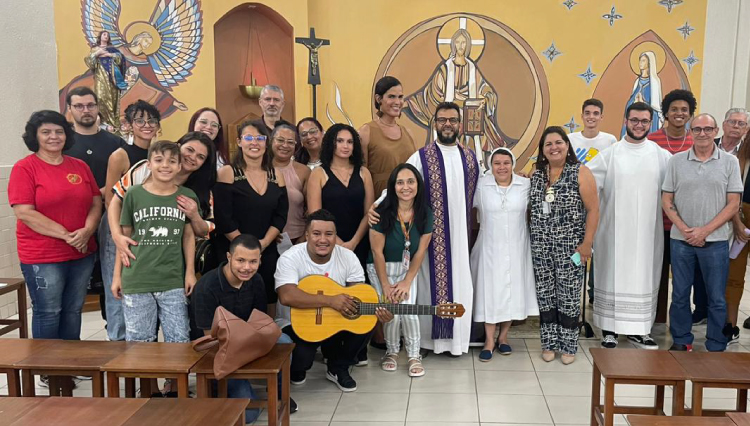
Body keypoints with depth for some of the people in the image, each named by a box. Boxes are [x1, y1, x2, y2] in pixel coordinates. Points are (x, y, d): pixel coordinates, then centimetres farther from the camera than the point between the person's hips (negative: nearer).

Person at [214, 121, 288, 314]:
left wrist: (263, 244, -11)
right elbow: (223, 218, -12)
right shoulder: (227, 172, -5)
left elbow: (281, 216, 3)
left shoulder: (276, 175, 8)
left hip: (268, 253, 4)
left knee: (268, 305, 9)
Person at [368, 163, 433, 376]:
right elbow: (377, 251, -15)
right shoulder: (382, 213, -21)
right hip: (381, 268, -2)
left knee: (408, 311, -14)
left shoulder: (425, 214, -10)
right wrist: (386, 285, -12)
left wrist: (406, 282, -9)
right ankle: (391, 352, 19)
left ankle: (414, 356, 9)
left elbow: (420, 252, -6)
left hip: (408, 269, 2)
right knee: (392, 313, -11)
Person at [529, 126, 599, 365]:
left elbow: (593, 209, -9)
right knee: (545, 295, 9)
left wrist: (587, 243, -12)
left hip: (570, 246, -4)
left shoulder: (580, 172, -7)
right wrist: (535, 237, 6)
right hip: (541, 246, 4)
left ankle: (568, 346, 17)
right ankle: (549, 343, 22)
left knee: (569, 296, 3)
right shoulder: (536, 175, 7)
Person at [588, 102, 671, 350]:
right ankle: (609, 329, 15)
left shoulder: (662, 156, 5)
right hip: (615, 229, -2)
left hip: (648, 230, 2)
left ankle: (638, 329, 21)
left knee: (644, 277, 8)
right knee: (613, 276, 4)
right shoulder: (609, 155, 0)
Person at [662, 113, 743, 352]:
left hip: (715, 241, -1)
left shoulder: (729, 162, 1)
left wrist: (704, 231, -11)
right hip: (681, 239, 1)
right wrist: (684, 229, -9)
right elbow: (667, 200, 4)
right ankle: (681, 341, 24)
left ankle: (716, 348, 20)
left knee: (717, 298, 6)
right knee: (680, 295, 9)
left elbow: (733, 204, -2)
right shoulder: (677, 161, 4)